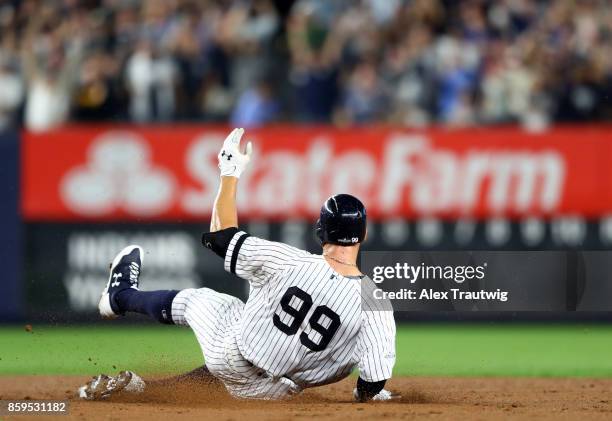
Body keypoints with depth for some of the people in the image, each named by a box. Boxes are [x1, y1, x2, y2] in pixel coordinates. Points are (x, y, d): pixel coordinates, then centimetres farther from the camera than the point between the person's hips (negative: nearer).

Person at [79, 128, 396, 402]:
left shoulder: (290, 262, -22)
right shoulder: (375, 301, -22)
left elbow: (222, 235, -7)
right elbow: (373, 387, -21)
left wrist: (230, 172, 4)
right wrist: (366, 392, 3)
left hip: (231, 360, 0)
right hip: (273, 392, 1)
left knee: (197, 299, 29)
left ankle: (121, 296, 57)